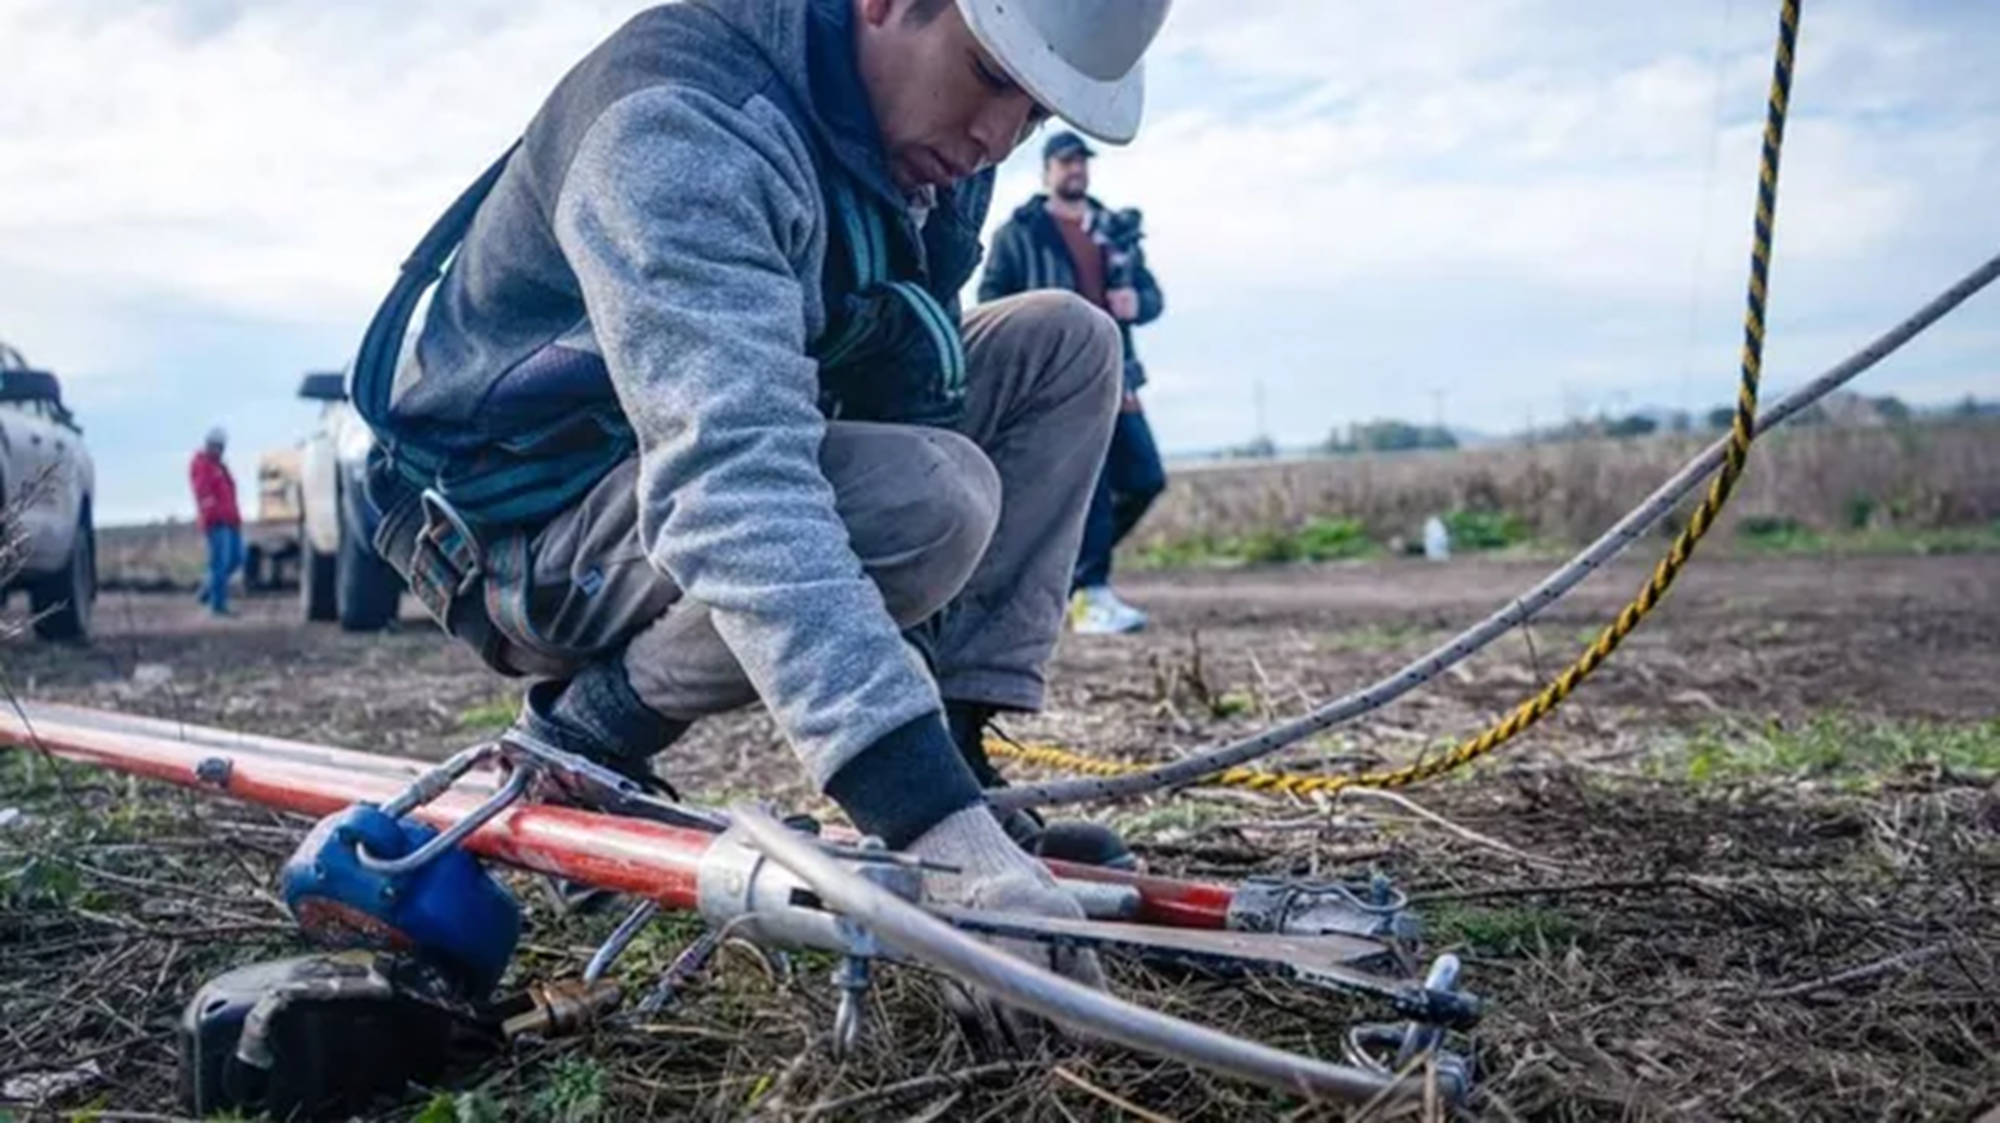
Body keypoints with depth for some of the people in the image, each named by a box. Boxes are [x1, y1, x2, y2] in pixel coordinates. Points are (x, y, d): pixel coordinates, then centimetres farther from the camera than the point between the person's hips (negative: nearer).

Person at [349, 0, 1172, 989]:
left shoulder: (924, 125, -2)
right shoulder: (684, 127, -30)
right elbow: (729, 486, -44)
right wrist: (935, 820, -51)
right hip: (518, 516, -8)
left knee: (1065, 344, -4)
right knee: (926, 498, -33)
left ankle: (954, 769, -5)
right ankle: (576, 744, -11)